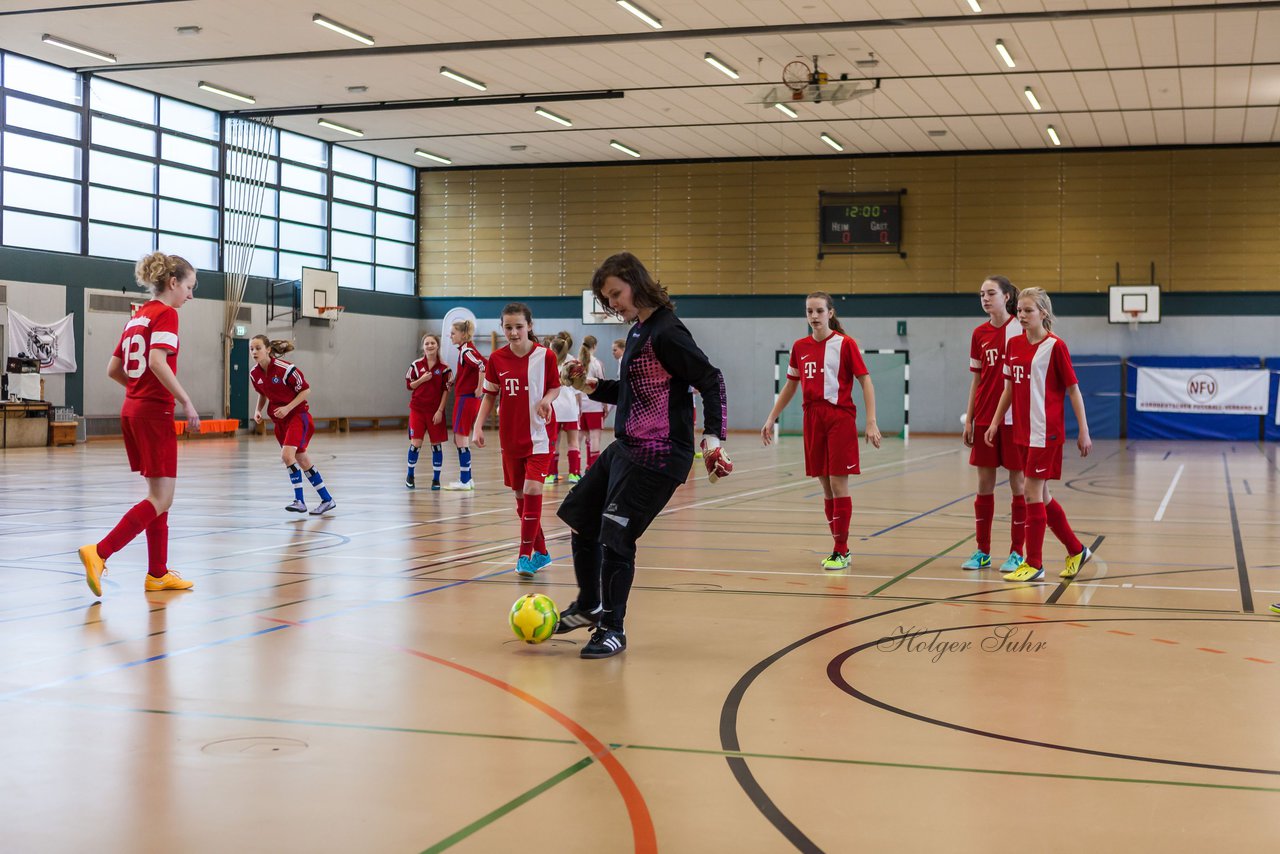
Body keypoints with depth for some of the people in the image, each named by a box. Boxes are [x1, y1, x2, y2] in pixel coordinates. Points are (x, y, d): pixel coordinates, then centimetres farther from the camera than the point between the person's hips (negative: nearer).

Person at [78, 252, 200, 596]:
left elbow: (113, 369, 16)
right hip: (156, 412, -9)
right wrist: (187, 401, -19)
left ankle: (158, 573, 15)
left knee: (158, 494, 13)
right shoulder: (165, 313, -9)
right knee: (161, 499, -6)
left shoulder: (138, 316, 16)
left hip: (132, 409, 9)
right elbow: (157, 361, -24)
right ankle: (99, 553, -16)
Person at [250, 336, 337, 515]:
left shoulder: (285, 368, -22)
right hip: (279, 419, 7)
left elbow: (306, 390, -14)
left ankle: (299, 500, -17)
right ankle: (327, 500, 20)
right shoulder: (254, 373, -3)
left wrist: (287, 408, -22)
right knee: (301, 460, 10)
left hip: (298, 415, -7)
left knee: (286, 455, -24)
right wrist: (258, 410, -1)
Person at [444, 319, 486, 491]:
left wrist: (479, 389, -22)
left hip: (466, 399, -10)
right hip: (463, 398, 10)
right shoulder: (464, 349, 14)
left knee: (461, 440, -5)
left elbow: (483, 366, -28)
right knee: (459, 439, 13)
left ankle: (464, 481, -1)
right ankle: (466, 479, 19)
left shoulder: (467, 350, -14)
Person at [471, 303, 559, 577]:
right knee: (520, 496, 9)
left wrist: (547, 398, -17)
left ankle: (525, 555, -9)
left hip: (539, 435, -3)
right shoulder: (497, 359, -1)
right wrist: (478, 426, -2)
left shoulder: (545, 356, -8)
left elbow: (555, 387, 5)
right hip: (510, 438, 4)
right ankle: (540, 552, 25)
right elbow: (490, 395, 8)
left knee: (532, 490, -17)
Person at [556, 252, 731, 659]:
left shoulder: (666, 332, -16)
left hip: (657, 457, -10)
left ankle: (612, 629, 10)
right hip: (625, 447, 10)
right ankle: (589, 606, 32)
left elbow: (711, 381, -18)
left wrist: (713, 435, -27)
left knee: (614, 536, -7)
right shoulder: (637, 333, 12)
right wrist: (593, 386, 7)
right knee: (580, 516, 17)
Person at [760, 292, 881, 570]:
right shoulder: (800, 347, 9)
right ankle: (841, 547, 17)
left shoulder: (845, 344, -4)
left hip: (840, 418, -5)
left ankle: (841, 552, 0)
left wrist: (871, 422, -14)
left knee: (838, 484, -6)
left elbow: (865, 381, -6)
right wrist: (771, 419, 18)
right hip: (812, 419, 5)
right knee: (825, 486, 7)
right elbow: (790, 386, 20)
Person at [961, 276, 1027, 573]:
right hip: (985, 418, 5)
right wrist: (969, 419, 9)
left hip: (1015, 418, -5)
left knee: (1018, 483, 1)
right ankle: (982, 552, 15)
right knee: (984, 484, 7)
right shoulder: (979, 333, 8)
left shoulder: (1021, 329, -6)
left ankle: (1017, 553, 9)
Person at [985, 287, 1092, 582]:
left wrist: (1083, 431, -7)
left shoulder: (1055, 346, -8)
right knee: (1040, 495, 11)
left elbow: (1073, 390, -6)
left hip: (1046, 432, -7)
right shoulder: (1014, 345, 9)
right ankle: (1077, 550, 27)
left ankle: (1034, 563, 3)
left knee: (1032, 491, -7)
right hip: (1023, 431, 7)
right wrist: (995, 422, 13)